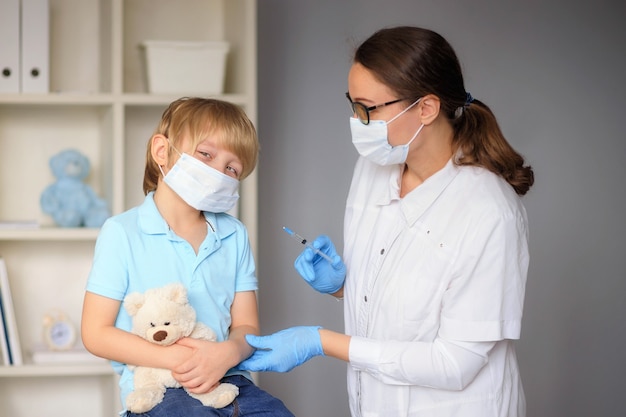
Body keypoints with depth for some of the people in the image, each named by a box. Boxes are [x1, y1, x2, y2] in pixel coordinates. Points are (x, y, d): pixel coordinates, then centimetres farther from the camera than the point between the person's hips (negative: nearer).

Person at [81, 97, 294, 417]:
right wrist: (174, 358, -15)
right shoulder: (122, 232, -1)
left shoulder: (234, 235, 12)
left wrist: (227, 354, -15)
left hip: (226, 381, 5)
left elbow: (246, 326, 9)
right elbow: (96, 333, -3)